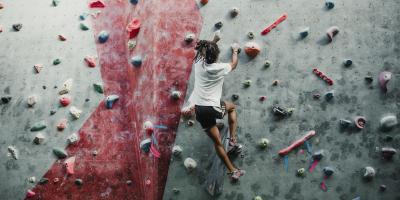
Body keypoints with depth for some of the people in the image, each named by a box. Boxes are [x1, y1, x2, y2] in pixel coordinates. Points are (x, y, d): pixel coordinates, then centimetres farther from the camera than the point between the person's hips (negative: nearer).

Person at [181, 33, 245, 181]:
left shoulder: (198, 63, 4)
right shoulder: (219, 68, -7)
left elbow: (203, 52, 29)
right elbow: (234, 64, 16)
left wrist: (213, 42, 42)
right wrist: (235, 50, 33)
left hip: (199, 110, 4)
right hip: (213, 108, -4)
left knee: (217, 142, 13)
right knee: (232, 107, 32)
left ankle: (233, 171, 19)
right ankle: (232, 139, 24)